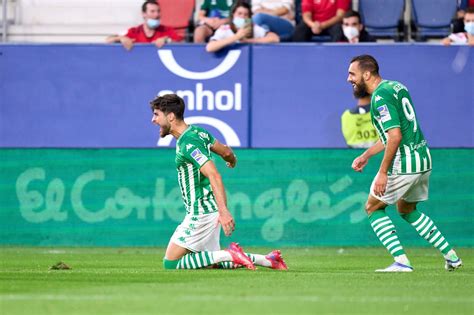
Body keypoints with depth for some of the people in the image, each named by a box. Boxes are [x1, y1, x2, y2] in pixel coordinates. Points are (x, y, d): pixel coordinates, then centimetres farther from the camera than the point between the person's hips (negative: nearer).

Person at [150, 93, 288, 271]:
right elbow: (226, 152, 21)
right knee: (211, 264, 15)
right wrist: (233, 160, 46)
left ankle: (229, 255, -12)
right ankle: (267, 260, 11)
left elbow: (214, 175, -29)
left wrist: (223, 211, -37)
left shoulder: (188, 143, -20)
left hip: (201, 213, -10)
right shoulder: (197, 131, 8)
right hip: (207, 210, 10)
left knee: (171, 262, -10)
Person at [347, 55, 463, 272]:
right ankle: (451, 256, 23)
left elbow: (395, 136, -25)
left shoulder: (381, 97, -17)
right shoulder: (395, 87, 14)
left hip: (405, 163, -9)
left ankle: (401, 261, -4)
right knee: (407, 210, 26)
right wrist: (366, 155, 24)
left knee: (373, 207, 5)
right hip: (423, 158, 9)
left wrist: (383, 173, -24)